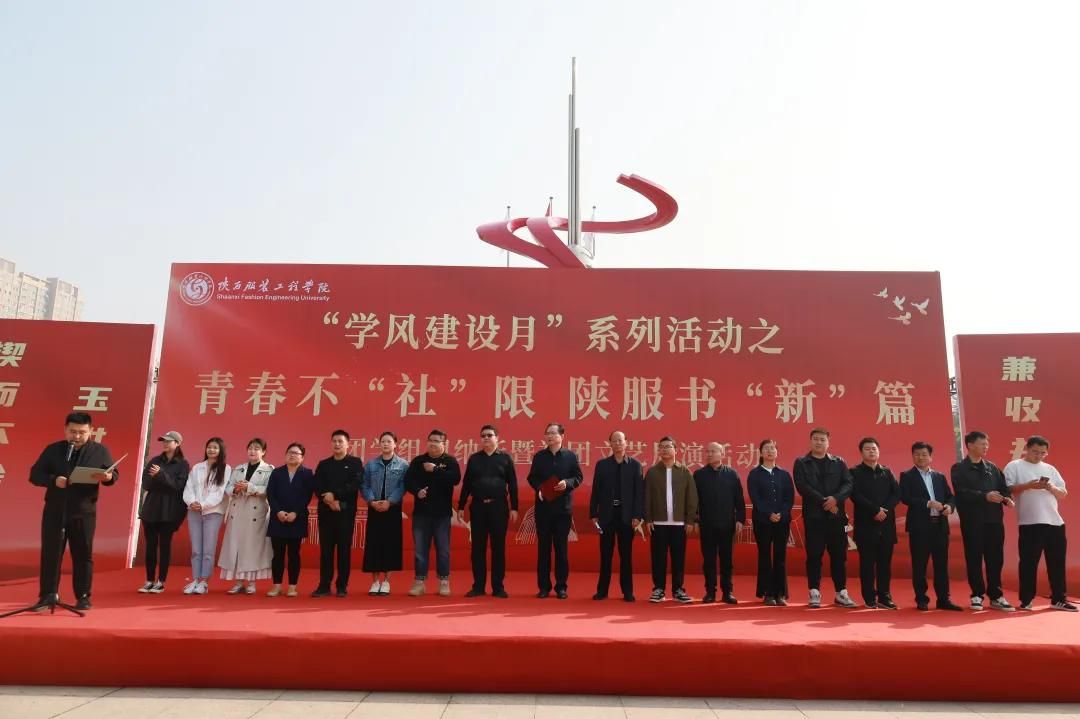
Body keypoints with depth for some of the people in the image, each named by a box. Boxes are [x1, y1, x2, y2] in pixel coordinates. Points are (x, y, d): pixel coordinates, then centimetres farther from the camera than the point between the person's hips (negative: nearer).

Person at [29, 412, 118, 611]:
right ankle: (48, 594, 13)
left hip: (84, 511, -1)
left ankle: (83, 596, 12)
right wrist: (53, 480, -18)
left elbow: (114, 474, 0)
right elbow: (35, 474, 2)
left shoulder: (100, 451, 2)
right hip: (54, 510, 1)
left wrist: (107, 477, -24)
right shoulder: (52, 449, 5)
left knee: (83, 554, 4)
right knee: (50, 552, 4)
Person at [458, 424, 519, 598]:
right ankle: (478, 586, 13)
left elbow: (512, 485, 2)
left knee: (498, 548, 2)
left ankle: (498, 587, 9)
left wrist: (514, 508, -4)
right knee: (478, 548, 5)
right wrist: (461, 507, 6)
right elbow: (466, 484, 10)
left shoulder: (505, 458, 3)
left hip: (499, 507, -2)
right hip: (478, 506, 2)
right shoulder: (474, 459, 9)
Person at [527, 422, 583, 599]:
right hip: (543, 506, 1)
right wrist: (539, 489, -11)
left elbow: (578, 477, 3)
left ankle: (561, 586, 12)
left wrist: (567, 483, -16)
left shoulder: (571, 456, 4)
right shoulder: (539, 456, 7)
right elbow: (532, 478, 8)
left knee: (561, 546, 4)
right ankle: (544, 586, 12)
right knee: (543, 546, 4)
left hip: (563, 507, -1)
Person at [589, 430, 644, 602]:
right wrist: (593, 514, -1)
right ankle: (602, 590, 14)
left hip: (627, 515, -1)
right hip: (607, 515, 1)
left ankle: (627, 591, 13)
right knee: (605, 554, 6)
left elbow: (639, 492, -1)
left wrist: (638, 515, -8)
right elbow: (596, 491, 4)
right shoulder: (602, 464, 6)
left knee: (626, 555, 5)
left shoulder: (635, 465, 4)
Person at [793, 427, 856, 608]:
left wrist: (835, 498, -17)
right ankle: (814, 593, 6)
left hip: (837, 515, 2)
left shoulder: (839, 463, 12)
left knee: (839, 554, 5)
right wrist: (824, 501, -14)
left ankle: (841, 593, 13)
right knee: (814, 554, 0)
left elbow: (848, 484, 0)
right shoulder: (801, 463, 4)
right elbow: (802, 487, -8)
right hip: (813, 515, -2)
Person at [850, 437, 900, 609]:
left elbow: (897, 493, 4)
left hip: (886, 524, 3)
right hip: (866, 524, -3)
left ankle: (884, 597, 12)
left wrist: (886, 509, -12)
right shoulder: (855, 472, 2)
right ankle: (870, 598, 6)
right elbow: (855, 495, -10)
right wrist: (875, 510, -17)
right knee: (867, 562, 0)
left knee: (885, 562, 5)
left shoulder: (887, 472, 14)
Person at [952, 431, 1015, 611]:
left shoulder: (992, 467, 15)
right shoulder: (959, 469, 0)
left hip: (994, 519, 4)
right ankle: (977, 595, 11)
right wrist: (985, 496, -22)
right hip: (972, 520, -4)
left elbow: (1003, 487, 8)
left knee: (995, 559, 5)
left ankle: (996, 596, 14)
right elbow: (961, 492, -12)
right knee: (974, 559, 2)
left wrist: (1007, 498, -13)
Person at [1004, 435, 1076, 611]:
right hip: (1029, 523, -5)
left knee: (1057, 562, 8)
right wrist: (1028, 485, -18)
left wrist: (1051, 487, -6)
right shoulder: (1014, 466, 3)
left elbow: (1063, 494, 15)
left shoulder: (1050, 469, 18)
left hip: (1055, 522, 5)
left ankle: (1059, 599, 18)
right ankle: (1026, 600, 6)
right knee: (1028, 562, -1)